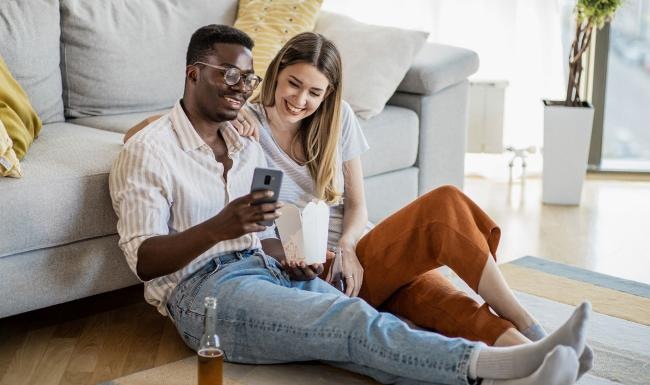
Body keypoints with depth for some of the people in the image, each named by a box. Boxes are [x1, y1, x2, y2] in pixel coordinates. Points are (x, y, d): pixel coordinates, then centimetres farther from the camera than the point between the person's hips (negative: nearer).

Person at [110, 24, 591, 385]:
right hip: (204, 290, -6)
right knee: (354, 323, -31)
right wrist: (218, 228, -27)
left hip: (265, 270, 6)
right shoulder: (148, 150, -2)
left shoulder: (248, 144, 21)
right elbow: (144, 260, -10)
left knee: (360, 326, -25)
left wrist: (288, 256, 1)